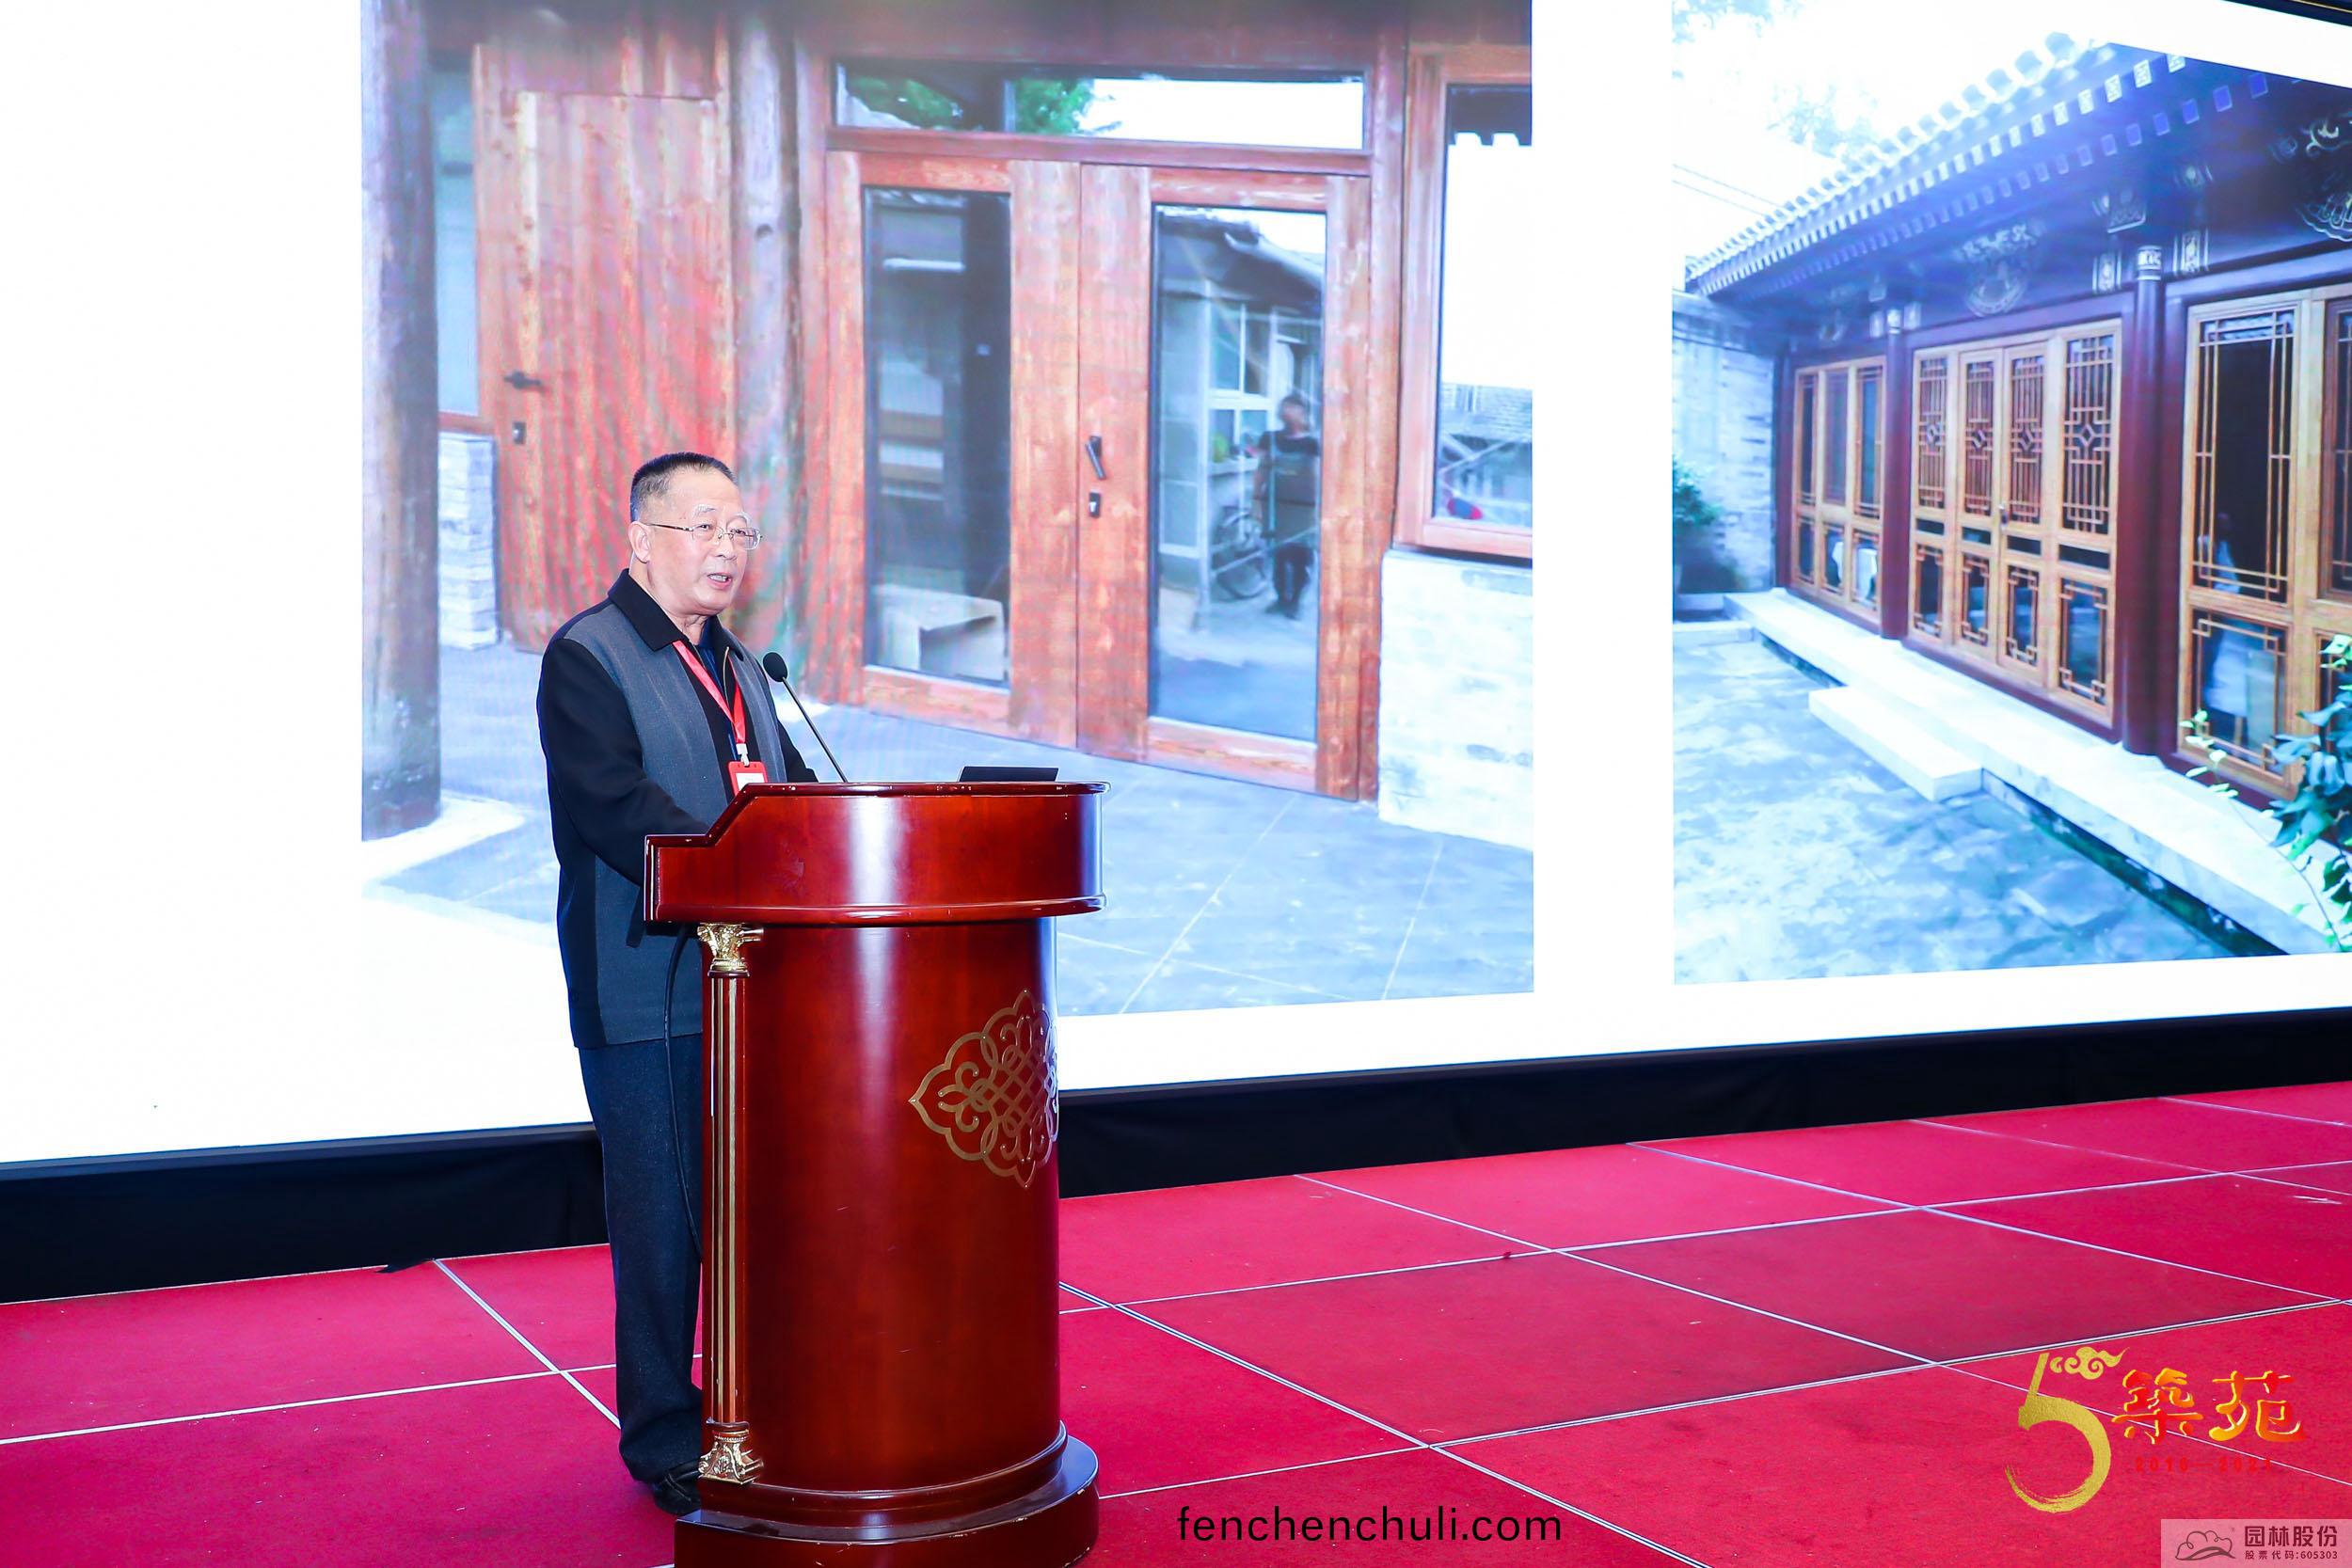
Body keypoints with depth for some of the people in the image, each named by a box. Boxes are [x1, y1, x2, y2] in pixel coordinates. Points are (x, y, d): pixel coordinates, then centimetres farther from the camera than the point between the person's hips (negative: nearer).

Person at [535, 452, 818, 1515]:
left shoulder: (734, 667, 19)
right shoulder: (585, 656, -7)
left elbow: (789, 791, 17)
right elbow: (620, 809, -20)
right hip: (647, 994, -7)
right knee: (662, 1218, 0)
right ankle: (665, 1441, 12)